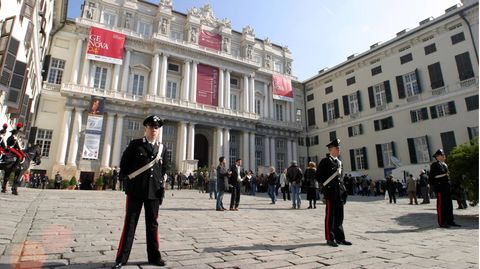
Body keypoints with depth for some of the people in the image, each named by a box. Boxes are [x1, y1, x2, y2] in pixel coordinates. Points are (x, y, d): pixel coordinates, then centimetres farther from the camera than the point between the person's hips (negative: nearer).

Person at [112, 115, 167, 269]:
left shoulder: (162, 149, 9)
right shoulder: (135, 144, 0)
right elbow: (124, 163, 5)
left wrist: (161, 189, 9)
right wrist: (128, 178, 3)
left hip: (154, 191, 3)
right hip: (135, 190, -3)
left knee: (152, 224, 10)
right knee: (130, 224, 4)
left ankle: (154, 257, 21)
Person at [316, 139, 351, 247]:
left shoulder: (339, 162, 16)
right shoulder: (325, 161, -6)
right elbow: (318, 176, -8)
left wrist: (343, 190, 14)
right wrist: (326, 185, -9)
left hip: (340, 193, 7)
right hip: (330, 193, -7)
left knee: (339, 216, 12)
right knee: (330, 216, 0)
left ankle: (340, 238, 21)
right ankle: (330, 238, 8)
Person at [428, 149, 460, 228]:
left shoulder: (445, 165, 17)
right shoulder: (434, 165, -9)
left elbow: (447, 175, 22)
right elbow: (431, 177, -12)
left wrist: (449, 185, 17)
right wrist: (434, 186, -17)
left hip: (447, 187, 8)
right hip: (440, 187, -8)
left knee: (449, 204, 12)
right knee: (441, 205, -3)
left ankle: (450, 221, 21)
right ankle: (442, 222, 3)